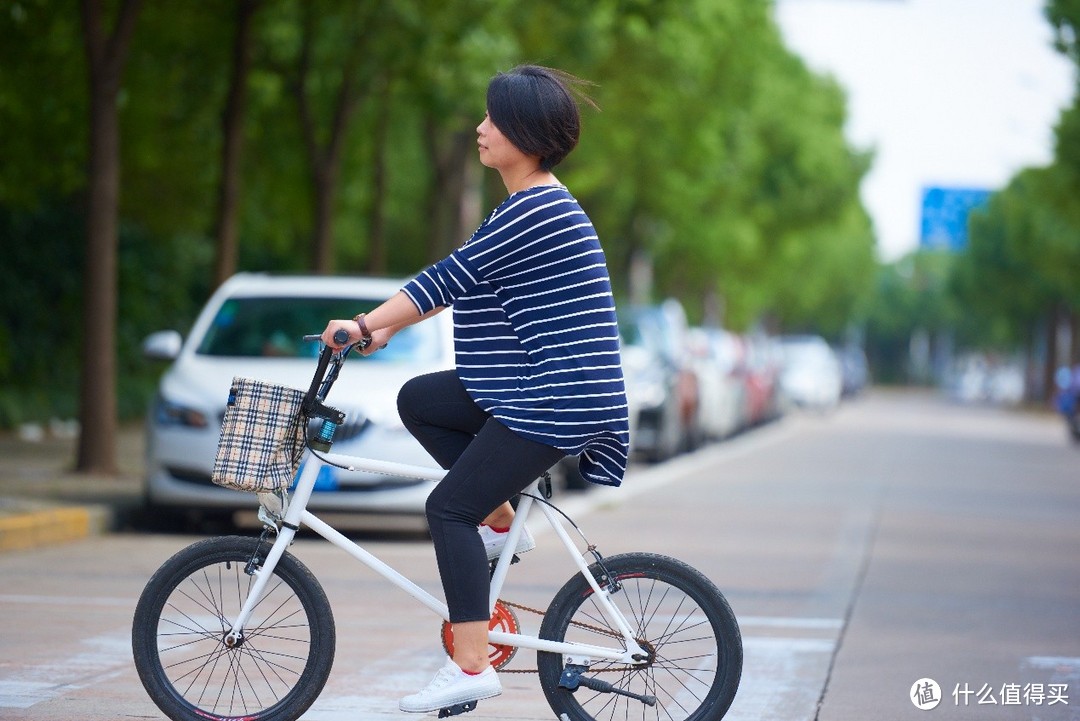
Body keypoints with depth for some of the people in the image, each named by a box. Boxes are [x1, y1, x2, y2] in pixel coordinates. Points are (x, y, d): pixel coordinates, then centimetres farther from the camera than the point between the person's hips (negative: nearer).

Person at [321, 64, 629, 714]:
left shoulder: (537, 211, -18)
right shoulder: (533, 204, 15)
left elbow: (450, 276, -19)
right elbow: (460, 281, 22)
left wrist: (366, 324, -14)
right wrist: (388, 325, 18)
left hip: (555, 402, -10)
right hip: (525, 390, 10)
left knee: (449, 508, -10)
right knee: (418, 400, 12)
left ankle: (472, 666, -11)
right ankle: (500, 520, 13)